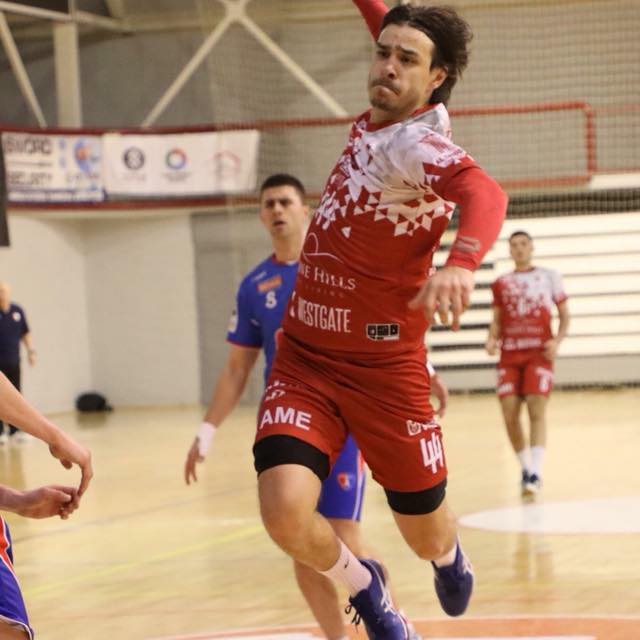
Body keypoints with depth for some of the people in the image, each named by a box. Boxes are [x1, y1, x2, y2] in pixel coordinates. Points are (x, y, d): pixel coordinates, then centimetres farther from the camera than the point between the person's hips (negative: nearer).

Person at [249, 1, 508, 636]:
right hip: (303, 359, 5)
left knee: (428, 538, 11)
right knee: (286, 511, -17)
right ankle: (362, 585, 16)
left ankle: (449, 553, 51)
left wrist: (460, 263, -62)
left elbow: (485, 194, -44)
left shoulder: (418, 145, -20)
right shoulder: (374, 122, 0)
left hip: (383, 369, -5)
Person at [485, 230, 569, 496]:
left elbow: (564, 316, 10)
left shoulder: (549, 277, 9)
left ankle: (536, 472, -18)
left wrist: (557, 341, -8)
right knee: (509, 413, -5)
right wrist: (491, 339, -8)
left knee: (537, 410, -15)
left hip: (539, 352, -3)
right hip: (510, 354, 3)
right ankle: (525, 467, 11)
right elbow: (496, 320, 14)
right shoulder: (501, 283, 15)